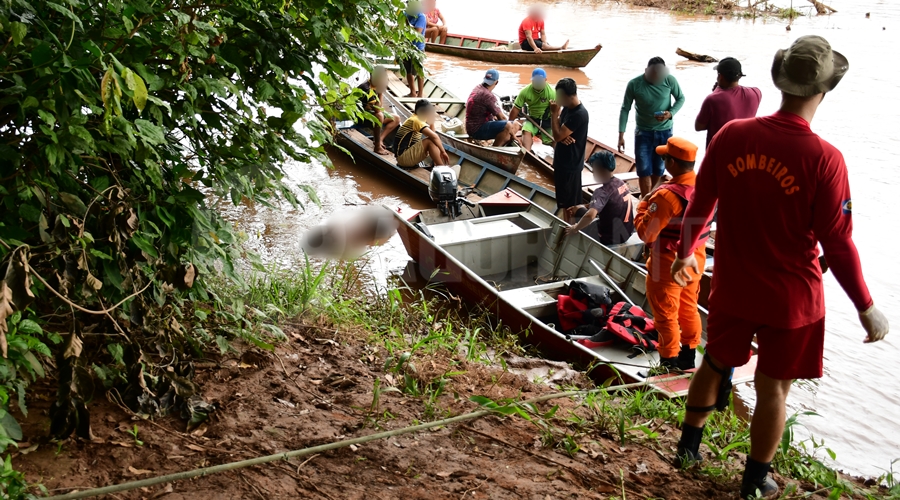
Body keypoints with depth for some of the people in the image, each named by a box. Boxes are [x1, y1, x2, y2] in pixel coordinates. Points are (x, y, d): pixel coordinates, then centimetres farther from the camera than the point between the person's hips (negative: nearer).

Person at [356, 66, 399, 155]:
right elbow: (377, 109, -29)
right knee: (379, 116, -39)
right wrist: (381, 92, -22)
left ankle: (380, 139, -6)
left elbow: (380, 107, 8)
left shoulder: (375, 86, 1)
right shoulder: (366, 88, -27)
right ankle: (377, 147, -32)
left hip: (372, 112, 10)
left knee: (396, 119, 7)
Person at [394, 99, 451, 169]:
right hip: (403, 157, -11)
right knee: (430, 141, -23)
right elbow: (434, 137, -27)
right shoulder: (416, 120, -16)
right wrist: (443, 152, -22)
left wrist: (431, 122, 6)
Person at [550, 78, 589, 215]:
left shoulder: (579, 114, -23)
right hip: (562, 160, 9)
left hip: (570, 163, -9)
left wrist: (554, 113, -17)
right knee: (564, 200, 19)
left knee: (571, 204, 2)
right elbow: (558, 131, 10)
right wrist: (563, 137, -13)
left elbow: (557, 136, -23)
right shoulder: (567, 108, 5)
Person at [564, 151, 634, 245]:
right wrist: (583, 206, 11)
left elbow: (590, 216, -41)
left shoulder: (603, 191, -26)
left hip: (610, 238, -7)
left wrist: (575, 228, -25)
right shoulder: (620, 183, -1)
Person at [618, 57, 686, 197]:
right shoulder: (634, 84, -16)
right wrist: (621, 135, -12)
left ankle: (647, 195, 36)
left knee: (659, 168, 12)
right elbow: (625, 109, -8)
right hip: (643, 132, -1)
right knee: (644, 169, -4)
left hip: (664, 131, 2)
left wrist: (671, 113, -19)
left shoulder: (670, 80, -14)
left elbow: (681, 98, 1)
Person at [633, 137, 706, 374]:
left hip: (669, 265, -7)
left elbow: (645, 233, -25)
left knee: (665, 314, 8)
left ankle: (669, 362, 18)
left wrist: (643, 205, -10)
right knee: (689, 308, 21)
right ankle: (689, 355, 34)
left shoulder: (667, 196, -28)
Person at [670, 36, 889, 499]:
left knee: (715, 365, 24)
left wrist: (685, 252, 19)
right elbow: (837, 244, -16)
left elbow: (700, 203, 0)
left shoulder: (731, 135, -11)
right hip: (791, 296, -3)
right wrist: (866, 307, -3)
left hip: (731, 287, 4)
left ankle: (689, 444, 42)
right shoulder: (823, 159, -21)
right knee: (773, 388, 14)